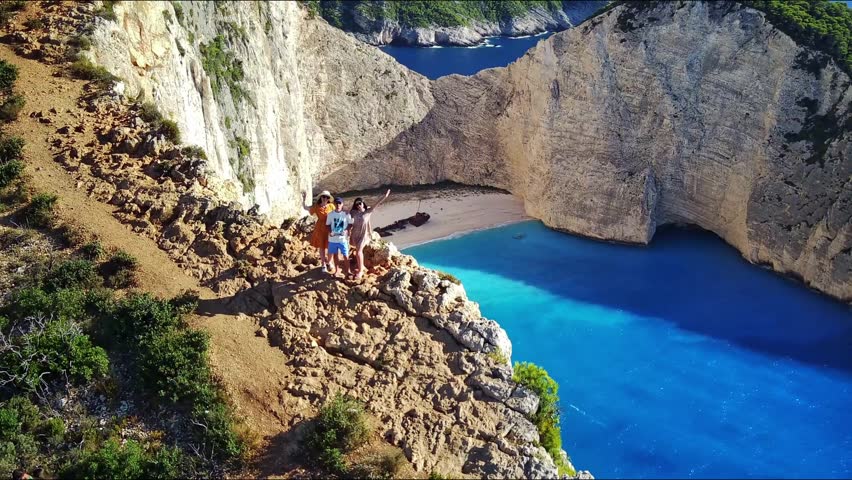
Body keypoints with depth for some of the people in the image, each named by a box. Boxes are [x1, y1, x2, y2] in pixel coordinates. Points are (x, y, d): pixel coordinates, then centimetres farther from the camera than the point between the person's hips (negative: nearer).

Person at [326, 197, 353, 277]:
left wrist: (347, 230, -16)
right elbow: (328, 224, 6)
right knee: (334, 255, 15)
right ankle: (335, 270, 31)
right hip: (333, 238, 2)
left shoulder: (346, 214, -5)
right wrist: (330, 232, -12)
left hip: (343, 238, -2)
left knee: (346, 256, 0)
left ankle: (347, 272, 11)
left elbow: (350, 224, 1)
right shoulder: (330, 214, -1)